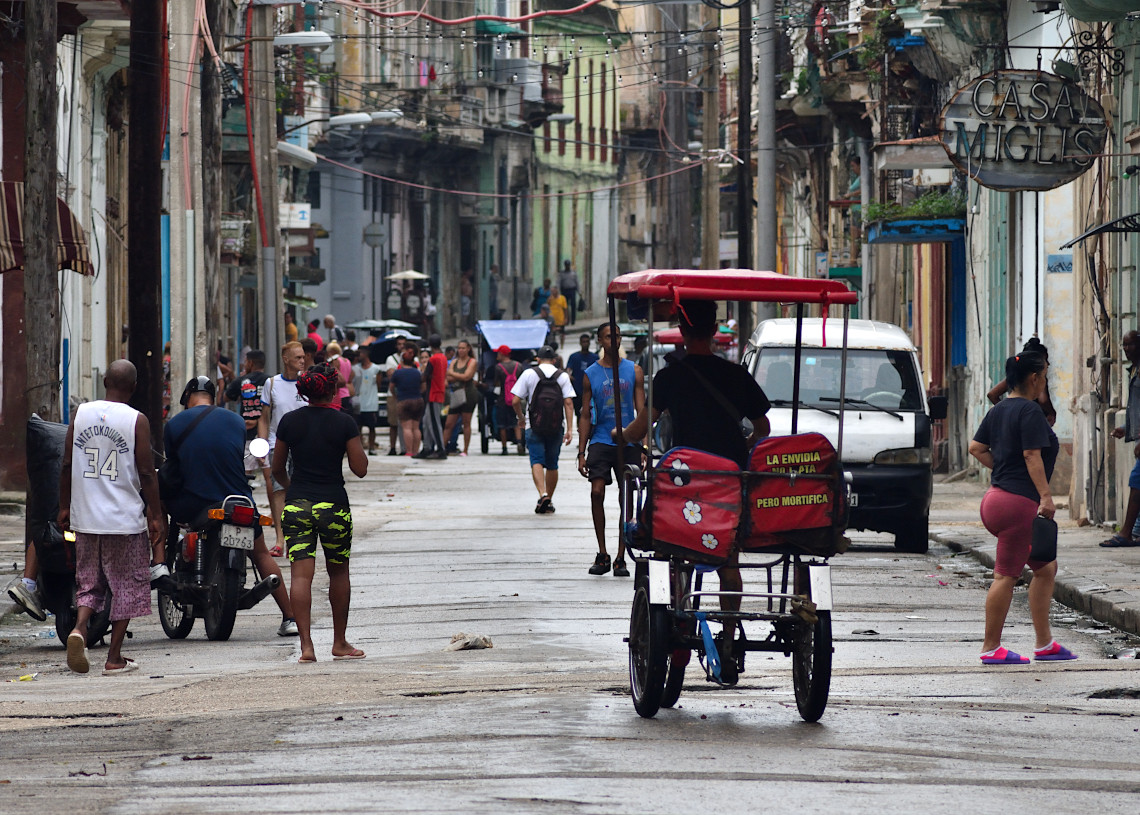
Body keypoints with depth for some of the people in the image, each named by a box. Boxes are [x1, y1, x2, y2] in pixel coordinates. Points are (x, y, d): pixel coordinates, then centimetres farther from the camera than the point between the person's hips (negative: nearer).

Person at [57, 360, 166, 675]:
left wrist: (64, 507, 15)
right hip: (125, 517, -3)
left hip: (85, 516, 3)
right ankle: (114, 658, 8)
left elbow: (67, 466, 4)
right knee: (127, 585, 8)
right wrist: (156, 516, 1)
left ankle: (79, 627, -13)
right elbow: (146, 473, -8)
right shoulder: (137, 420, -8)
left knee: (89, 580, 15)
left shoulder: (80, 413, 2)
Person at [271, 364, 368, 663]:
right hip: (334, 504, -1)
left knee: (301, 575, -4)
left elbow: (277, 469, 11)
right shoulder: (344, 423, -6)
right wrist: (357, 446, 13)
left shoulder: (289, 422, 1)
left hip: (297, 504, 1)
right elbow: (360, 469, -4)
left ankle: (306, 645, -14)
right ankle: (340, 643, 25)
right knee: (338, 573, 16)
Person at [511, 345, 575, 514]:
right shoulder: (563, 376, 3)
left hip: (534, 426, -2)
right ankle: (549, 500, 20)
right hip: (556, 427, 2)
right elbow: (568, 403, -4)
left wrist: (521, 417, 17)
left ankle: (542, 494, -30)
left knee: (536, 461, -8)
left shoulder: (529, 374, 0)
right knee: (552, 464, 13)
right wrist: (569, 429, -5)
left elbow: (516, 401, -2)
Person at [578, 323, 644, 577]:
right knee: (597, 492, -15)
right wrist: (581, 453, 2)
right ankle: (602, 554, -4)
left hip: (628, 443, 0)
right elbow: (586, 415, 8)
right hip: (601, 440, 0)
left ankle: (620, 558, 8)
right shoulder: (591, 374, 6)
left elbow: (641, 411, 4)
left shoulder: (634, 371, 6)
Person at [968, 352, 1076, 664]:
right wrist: (1046, 496, -20)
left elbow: (976, 448, 16)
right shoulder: (1030, 411, -12)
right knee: (1006, 575, -6)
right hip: (1018, 501, -10)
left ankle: (1044, 643, 16)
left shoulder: (998, 410, 15)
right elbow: (1032, 455, -19)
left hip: (997, 496, 10)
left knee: (1045, 568, 15)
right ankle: (991, 648, -3)